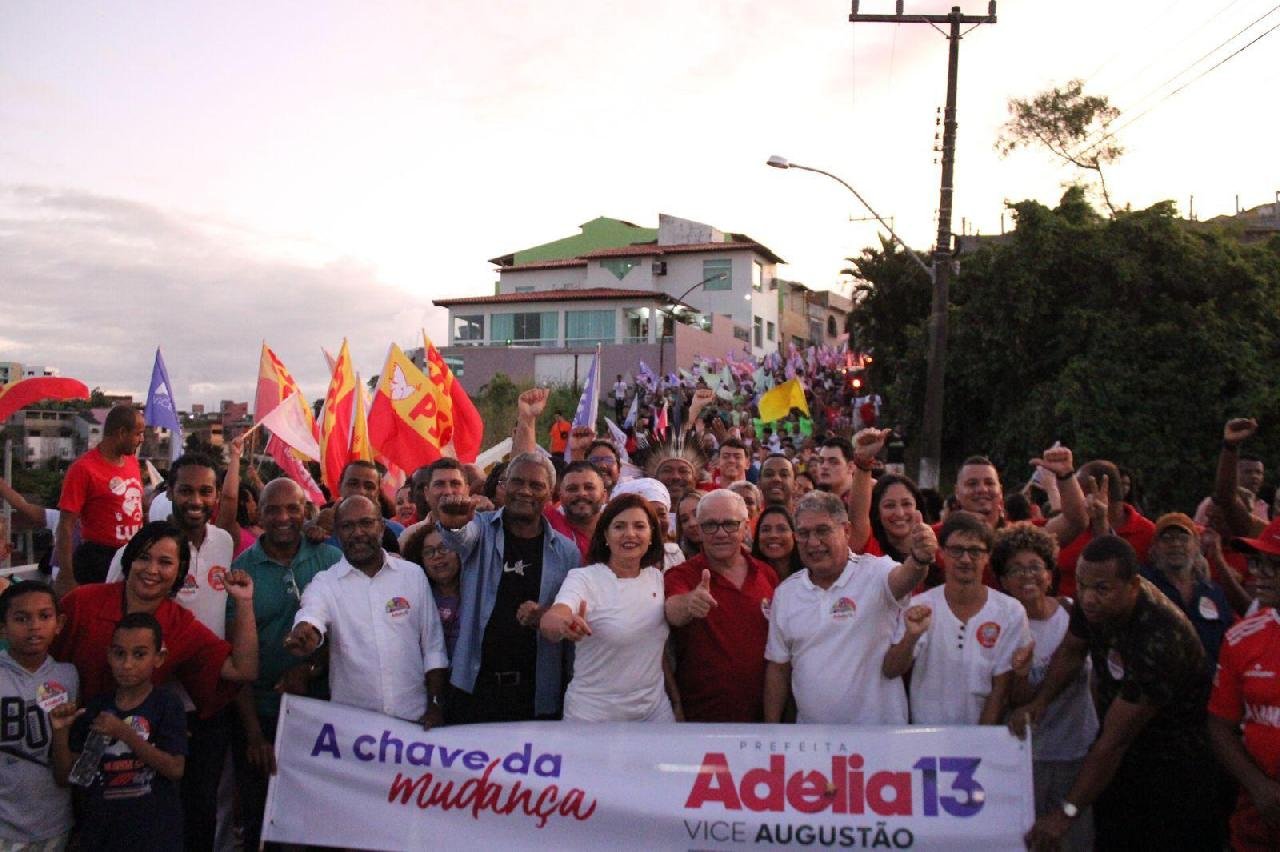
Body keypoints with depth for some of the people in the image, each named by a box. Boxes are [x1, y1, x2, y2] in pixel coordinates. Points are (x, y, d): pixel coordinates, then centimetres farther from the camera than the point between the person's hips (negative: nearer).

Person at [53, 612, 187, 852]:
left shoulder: (168, 705, -9)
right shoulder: (94, 707, 1)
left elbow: (175, 769, -17)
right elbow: (65, 776, 3)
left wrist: (125, 733, -23)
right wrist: (60, 732, -13)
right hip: (98, 830, 3)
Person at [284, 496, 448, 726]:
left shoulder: (413, 575, 2)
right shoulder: (324, 584, -1)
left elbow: (433, 646, 4)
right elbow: (311, 617, -23)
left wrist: (436, 704, -1)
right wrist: (305, 632, -45)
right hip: (351, 721, -1)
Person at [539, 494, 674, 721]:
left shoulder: (658, 579, 3)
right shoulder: (584, 578, -13)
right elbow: (551, 619, -32)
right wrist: (561, 623, -53)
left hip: (655, 711, 4)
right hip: (593, 715, -4)